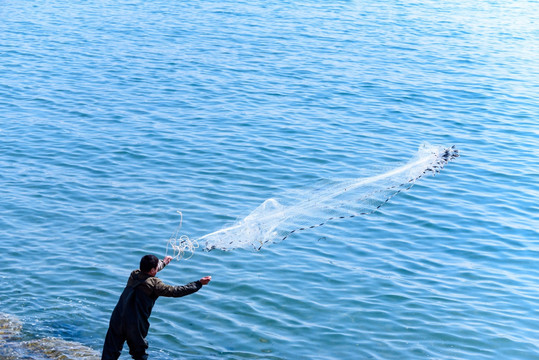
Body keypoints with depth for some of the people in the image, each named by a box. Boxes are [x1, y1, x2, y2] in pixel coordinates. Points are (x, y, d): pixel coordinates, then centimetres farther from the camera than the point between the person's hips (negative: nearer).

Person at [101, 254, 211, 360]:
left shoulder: (134, 275, 6)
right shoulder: (154, 284, -12)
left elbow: (147, 271, 29)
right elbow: (176, 291, -9)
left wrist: (163, 262, 48)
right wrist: (199, 283, -1)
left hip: (117, 320, 4)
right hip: (134, 326, -4)